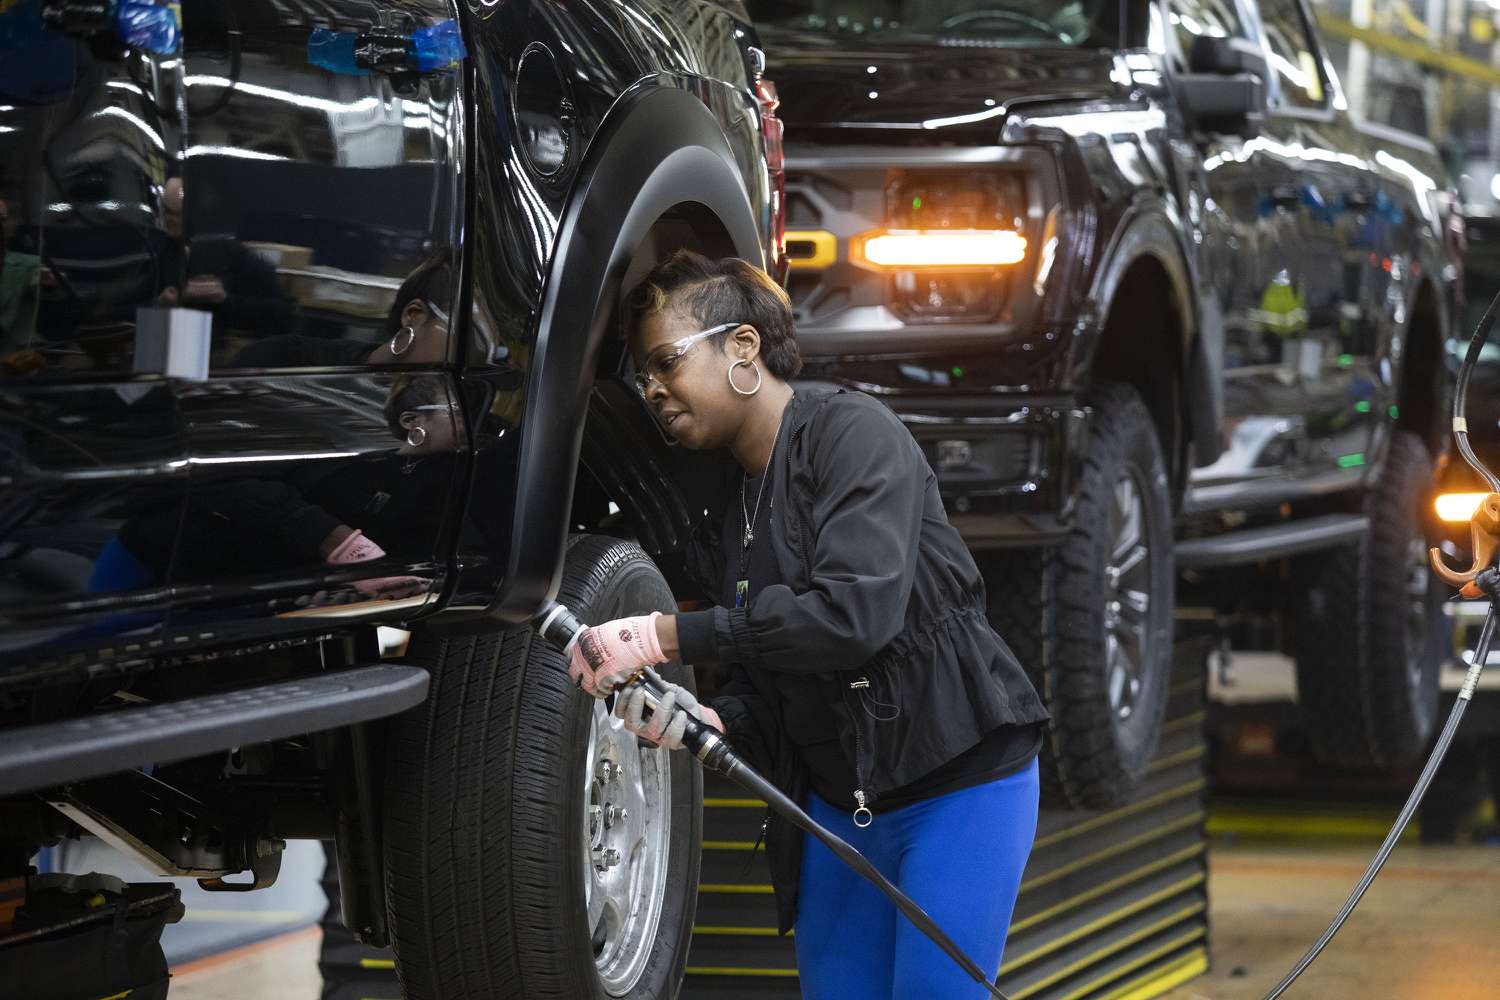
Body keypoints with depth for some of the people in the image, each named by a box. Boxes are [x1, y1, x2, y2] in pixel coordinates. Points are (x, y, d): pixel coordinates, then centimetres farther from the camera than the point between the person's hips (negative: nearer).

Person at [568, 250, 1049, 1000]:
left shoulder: (853, 433, -14)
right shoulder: (725, 515, 10)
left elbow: (857, 611, -29)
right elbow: (760, 689, 8)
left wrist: (671, 636, -28)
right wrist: (706, 720, -16)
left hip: (960, 780, -7)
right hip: (838, 801, 7)